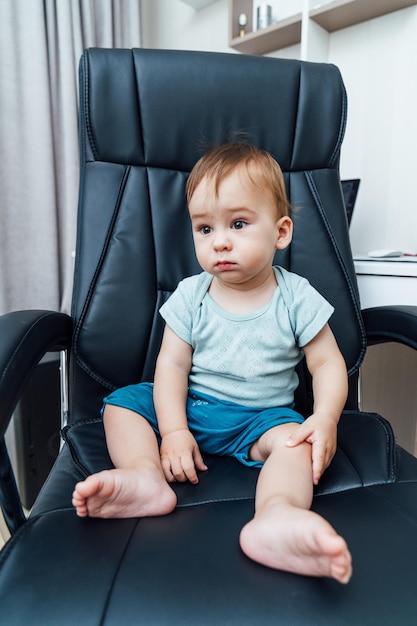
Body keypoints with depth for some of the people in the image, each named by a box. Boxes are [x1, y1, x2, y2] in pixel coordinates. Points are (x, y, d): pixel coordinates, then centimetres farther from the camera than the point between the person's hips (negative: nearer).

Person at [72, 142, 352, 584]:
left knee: (295, 439, -31)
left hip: (262, 416, -2)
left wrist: (325, 418, -22)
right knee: (121, 404, -11)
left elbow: (327, 364, -4)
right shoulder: (190, 296, -3)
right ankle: (145, 475, -32)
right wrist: (172, 430, -15)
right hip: (189, 408, 3)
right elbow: (172, 364, -5)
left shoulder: (296, 298, -6)